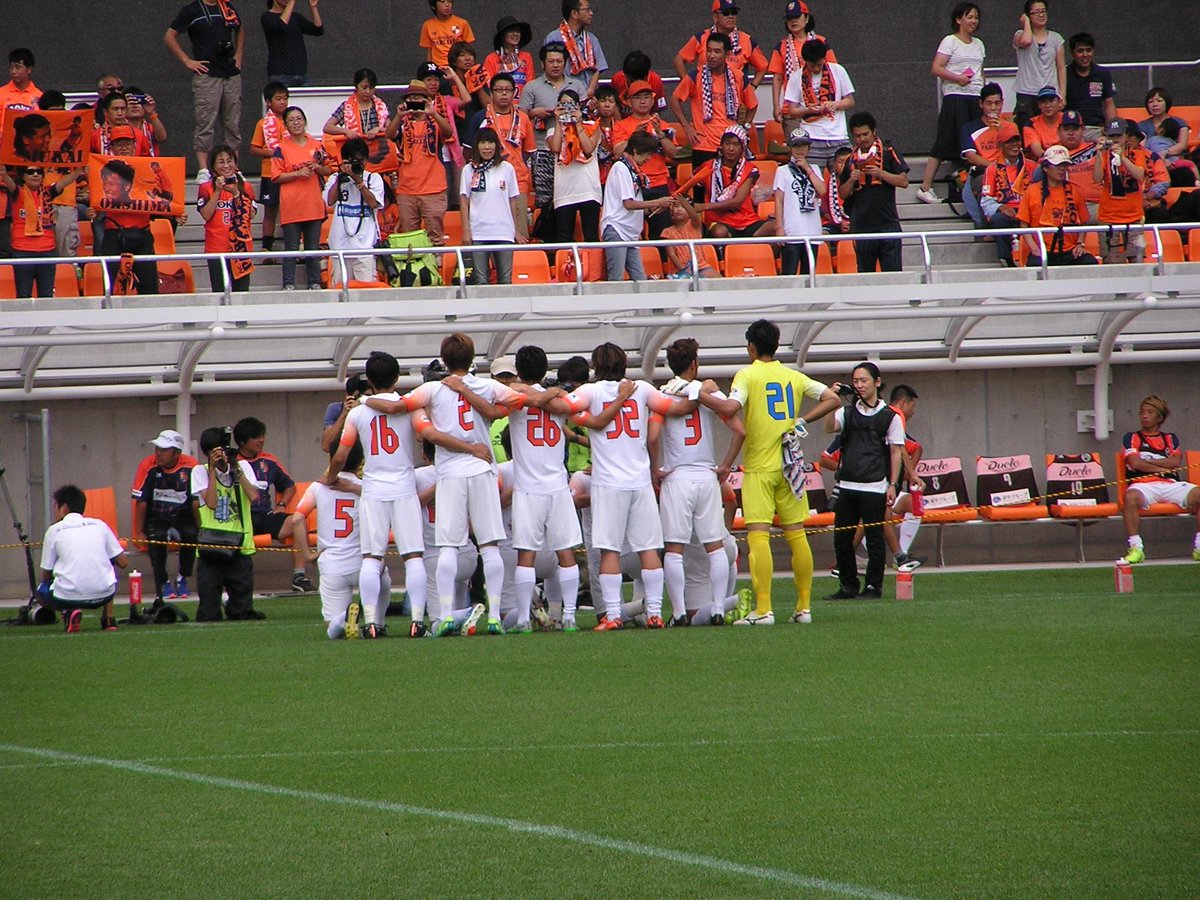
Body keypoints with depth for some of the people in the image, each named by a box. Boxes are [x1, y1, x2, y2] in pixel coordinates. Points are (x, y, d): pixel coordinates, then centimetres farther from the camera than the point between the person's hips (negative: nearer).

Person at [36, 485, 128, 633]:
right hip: (102, 595, 3)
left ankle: (69, 611, -1)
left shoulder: (54, 530, 6)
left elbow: (46, 574, 10)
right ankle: (108, 619, 18)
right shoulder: (99, 525, 12)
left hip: (68, 596, -3)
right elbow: (123, 562, 14)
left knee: (41, 591, 29)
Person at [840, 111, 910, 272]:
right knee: (865, 275, 5)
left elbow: (904, 181, -2)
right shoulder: (850, 160, 13)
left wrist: (880, 173, -14)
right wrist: (852, 180, -4)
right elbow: (843, 193, 15)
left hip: (888, 222, -3)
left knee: (893, 271, -6)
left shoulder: (888, 152, 3)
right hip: (861, 226, 3)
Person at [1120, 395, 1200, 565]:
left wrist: (1147, 462, 1)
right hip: (1144, 485, -3)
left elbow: (1176, 462, 5)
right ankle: (1136, 549, -37)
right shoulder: (1132, 438, 16)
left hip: (1171, 485, 3)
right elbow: (1135, 463, -1)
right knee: (1131, 497, -40)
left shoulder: (1170, 438, 24)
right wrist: (1164, 467, 0)